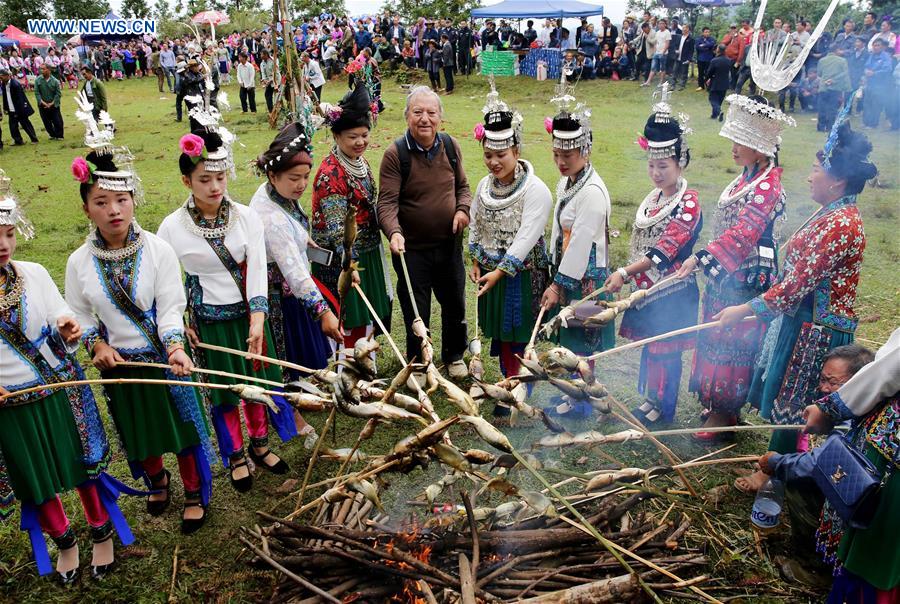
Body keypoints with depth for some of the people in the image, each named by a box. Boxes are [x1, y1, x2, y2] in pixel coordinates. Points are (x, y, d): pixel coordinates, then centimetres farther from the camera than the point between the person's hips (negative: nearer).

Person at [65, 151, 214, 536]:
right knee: (139, 432, 21)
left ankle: (195, 493, 32)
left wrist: (175, 347, -32)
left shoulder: (158, 250, -15)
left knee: (183, 426, 8)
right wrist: (97, 344, -13)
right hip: (117, 362, 3)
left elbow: (171, 308, -17)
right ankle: (157, 479, 50)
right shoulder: (79, 262, -6)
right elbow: (78, 315, 4)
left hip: (165, 357, -3)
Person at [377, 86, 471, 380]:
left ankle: (454, 355, 46)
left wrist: (463, 209, -9)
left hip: (449, 244, 4)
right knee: (416, 313, 10)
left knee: (455, 305, 21)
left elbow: (462, 186, 11)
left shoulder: (450, 146, 0)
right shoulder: (395, 153, -14)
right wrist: (394, 232, -35)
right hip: (412, 248, -4)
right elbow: (387, 202, -18)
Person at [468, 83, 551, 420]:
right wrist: (477, 262, 7)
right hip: (490, 271, 6)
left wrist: (500, 271, -25)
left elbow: (526, 238, -22)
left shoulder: (536, 191, -17)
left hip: (520, 275, -6)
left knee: (515, 337, 3)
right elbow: (475, 225, 14)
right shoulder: (485, 185, 4)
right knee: (498, 332, 16)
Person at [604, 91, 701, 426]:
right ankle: (651, 397, 32)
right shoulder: (654, 198, 7)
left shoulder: (689, 203, -18)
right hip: (646, 287, 7)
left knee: (665, 348, 5)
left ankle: (663, 407, 21)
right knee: (649, 344, 17)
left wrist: (624, 273, -33)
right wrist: (630, 277, 13)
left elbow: (665, 250, -26)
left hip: (672, 291, -7)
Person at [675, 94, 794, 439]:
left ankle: (724, 413, 13)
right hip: (725, 276, 10)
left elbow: (743, 233, -28)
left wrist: (700, 258, -35)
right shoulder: (746, 179, 11)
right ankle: (720, 407, 29)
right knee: (717, 341, 15)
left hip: (747, 281, -10)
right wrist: (708, 262, 20)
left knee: (732, 344, 0)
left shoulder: (768, 187, -18)